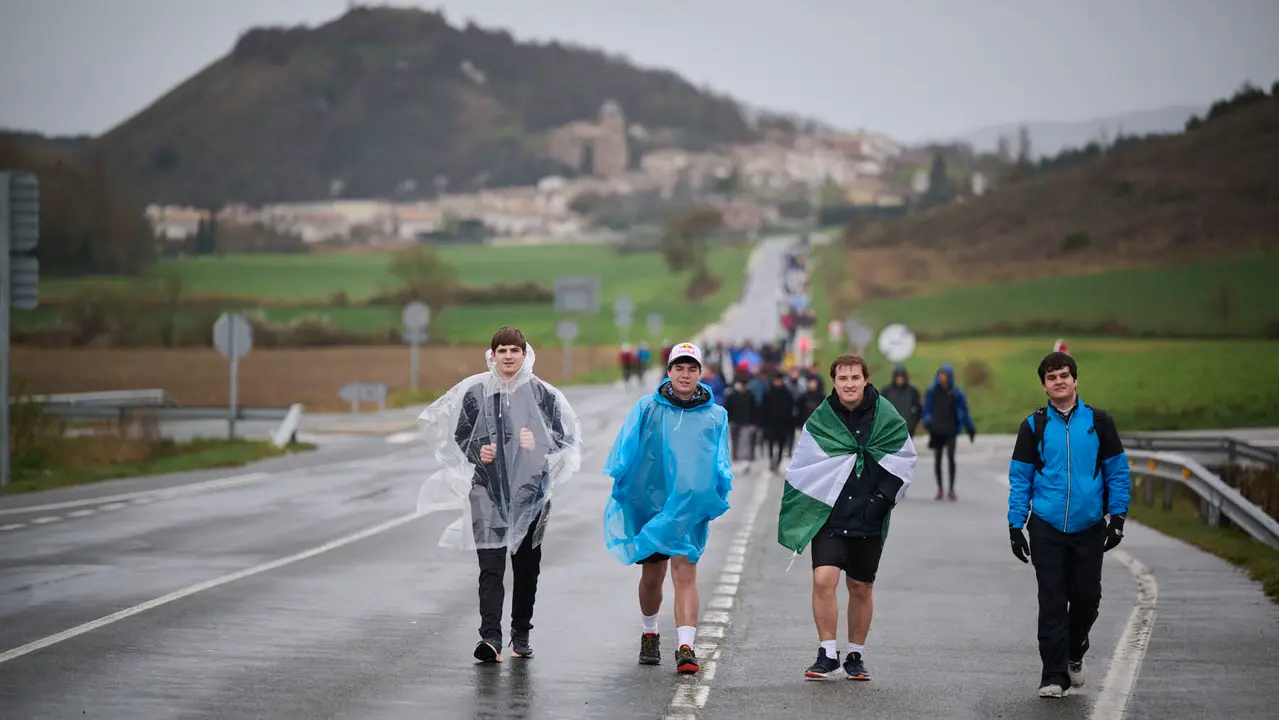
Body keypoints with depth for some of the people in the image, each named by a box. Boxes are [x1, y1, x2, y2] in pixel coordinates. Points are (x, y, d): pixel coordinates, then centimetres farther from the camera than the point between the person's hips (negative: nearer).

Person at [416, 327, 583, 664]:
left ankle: (521, 634, 23)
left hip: (530, 490, 1)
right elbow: (460, 436, 12)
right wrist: (478, 451, -8)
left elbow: (567, 436, 6)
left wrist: (538, 442, -12)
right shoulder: (474, 392, 4)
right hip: (488, 489, -1)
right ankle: (490, 637, -18)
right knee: (490, 566, -11)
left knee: (526, 565, 9)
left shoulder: (542, 393, 2)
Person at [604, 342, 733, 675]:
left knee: (685, 574, -13)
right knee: (652, 576, 13)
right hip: (649, 502, 1)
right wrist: (620, 477, -13)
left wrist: (720, 489, -10)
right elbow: (626, 448, 2)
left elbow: (721, 461, 8)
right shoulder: (647, 408, 4)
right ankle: (650, 634, 37)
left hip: (690, 507, -1)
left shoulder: (715, 416, 6)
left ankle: (685, 647, -17)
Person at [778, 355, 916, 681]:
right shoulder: (820, 420, 0)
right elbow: (802, 470, 5)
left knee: (861, 588, 10)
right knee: (824, 579, -16)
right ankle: (827, 655, -7)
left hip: (869, 519, 1)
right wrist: (791, 516, 2)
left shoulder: (886, 417, 1)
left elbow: (904, 459, 7)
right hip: (829, 516, -1)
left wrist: (884, 496, -5)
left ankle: (855, 655, 25)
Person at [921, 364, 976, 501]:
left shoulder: (957, 394, 1)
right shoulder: (932, 392, 2)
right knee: (937, 459, 5)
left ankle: (952, 489, -9)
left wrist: (971, 430, 5)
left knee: (951, 457, -14)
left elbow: (964, 413, 5)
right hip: (936, 430, 2)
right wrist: (927, 422, -16)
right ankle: (939, 490, 13)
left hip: (950, 430, -2)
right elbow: (926, 409, 3)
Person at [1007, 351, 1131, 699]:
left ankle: (1074, 654, 32)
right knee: (1052, 602, -2)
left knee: (1087, 597, 6)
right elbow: (1020, 478, 4)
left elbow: (1118, 472, 5)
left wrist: (1117, 518, -2)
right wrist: (1015, 526, -1)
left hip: (1089, 527, 0)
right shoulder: (1034, 426, 3)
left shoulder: (1099, 422, 2)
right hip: (1046, 529, 0)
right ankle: (1054, 675, 2)